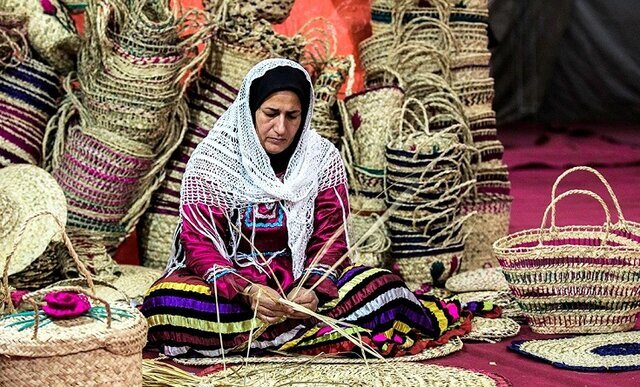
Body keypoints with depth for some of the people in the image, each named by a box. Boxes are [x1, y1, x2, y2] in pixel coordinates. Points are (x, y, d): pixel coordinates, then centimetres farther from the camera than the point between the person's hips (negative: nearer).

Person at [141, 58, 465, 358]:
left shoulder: (323, 158, -1)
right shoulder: (210, 160, -8)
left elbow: (329, 240, -4)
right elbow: (200, 244, -14)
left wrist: (314, 290, -25)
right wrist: (246, 292, -32)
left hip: (298, 285, 2)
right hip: (228, 284, -1)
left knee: (380, 286, -24)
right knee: (167, 303, -35)